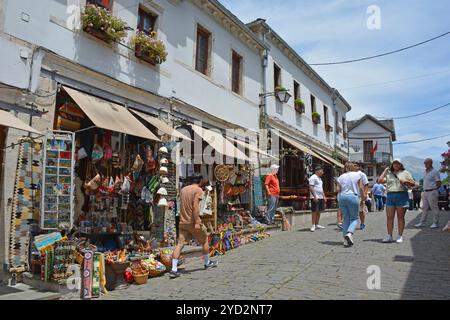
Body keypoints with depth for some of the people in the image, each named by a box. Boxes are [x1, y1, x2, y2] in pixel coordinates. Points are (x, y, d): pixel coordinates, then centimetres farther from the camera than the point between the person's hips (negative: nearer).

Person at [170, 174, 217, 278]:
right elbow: (195, 206, -20)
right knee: (205, 241, 15)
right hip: (193, 222, -6)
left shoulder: (183, 189, 13)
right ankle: (207, 263, 29)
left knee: (180, 244, 1)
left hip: (182, 222, 6)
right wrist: (197, 222, -23)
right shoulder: (198, 190, -9)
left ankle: (174, 269, -7)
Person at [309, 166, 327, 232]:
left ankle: (317, 224, 19)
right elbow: (311, 188, -17)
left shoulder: (320, 178, 21)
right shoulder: (313, 177, -9)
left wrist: (324, 196, 19)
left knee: (319, 211, 11)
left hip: (321, 197, 9)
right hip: (315, 198, -9)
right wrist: (315, 196, -22)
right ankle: (313, 225, -4)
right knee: (315, 211, -8)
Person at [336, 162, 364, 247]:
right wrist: (362, 199, 6)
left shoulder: (341, 177, 12)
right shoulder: (358, 175, 4)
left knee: (346, 218, 10)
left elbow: (338, 190, 6)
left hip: (342, 197, 4)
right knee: (354, 218, 5)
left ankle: (346, 240, 8)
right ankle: (349, 233, -22)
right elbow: (361, 188, -2)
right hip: (353, 197, -3)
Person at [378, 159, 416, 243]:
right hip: (390, 196, 2)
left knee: (400, 217, 1)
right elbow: (380, 181, 4)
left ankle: (400, 236, 8)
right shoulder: (388, 173, 16)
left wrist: (405, 181, -9)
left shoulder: (405, 173, 12)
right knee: (389, 217, -1)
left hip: (402, 195, -2)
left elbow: (413, 183, 9)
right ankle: (389, 236, 4)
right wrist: (385, 171, 8)